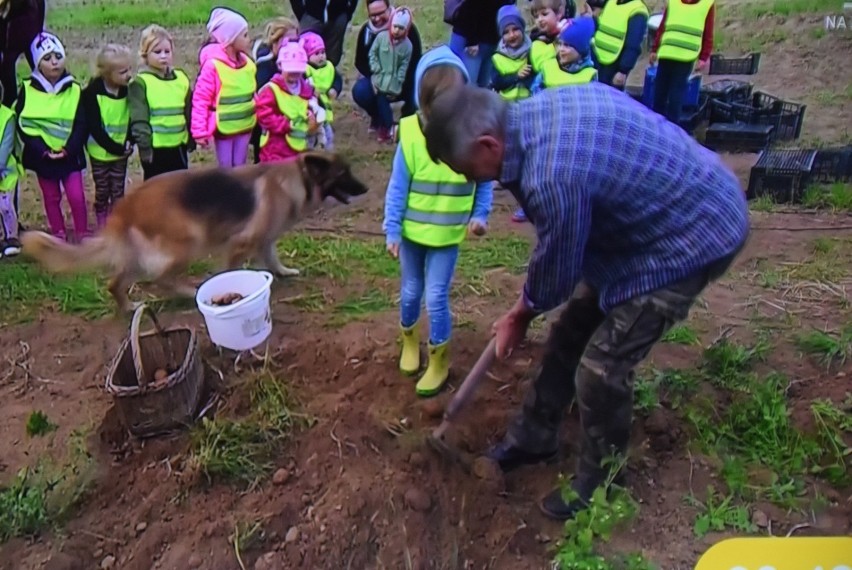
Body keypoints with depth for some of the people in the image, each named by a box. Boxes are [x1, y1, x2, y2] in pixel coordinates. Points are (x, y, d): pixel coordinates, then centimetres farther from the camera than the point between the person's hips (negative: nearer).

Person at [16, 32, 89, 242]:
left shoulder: (75, 90, -4)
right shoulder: (28, 89, -4)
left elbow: (81, 125, -5)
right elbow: (22, 124, -5)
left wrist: (68, 149, -16)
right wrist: (42, 150, -14)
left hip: (69, 155, -1)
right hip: (42, 156, 1)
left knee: (77, 197, -3)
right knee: (51, 198, 12)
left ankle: (82, 236, 11)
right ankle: (59, 236, 23)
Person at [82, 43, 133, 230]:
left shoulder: (129, 91, -7)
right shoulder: (93, 92, -16)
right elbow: (94, 128, -19)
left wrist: (129, 143, -17)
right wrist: (115, 148, -22)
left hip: (121, 153, 2)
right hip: (100, 152, -2)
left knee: (118, 193, 9)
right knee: (102, 192, 10)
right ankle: (102, 230, 24)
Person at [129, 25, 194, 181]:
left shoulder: (181, 78, 6)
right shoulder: (140, 82, -9)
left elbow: (189, 111, 13)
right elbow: (139, 121, -12)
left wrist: (191, 139, 13)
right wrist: (144, 147, -16)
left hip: (178, 146, 5)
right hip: (155, 147, -5)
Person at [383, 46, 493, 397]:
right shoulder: (410, 135, -16)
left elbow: (485, 181, 0)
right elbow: (397, 188, -9)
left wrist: (479, 215, -8)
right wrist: (391, 230, -8)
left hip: (448, 235, -1)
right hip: (411, 230, 1)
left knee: (436, 298, 1)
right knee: (410, 292, 17)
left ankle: (439, 361, 22)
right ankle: (409, 339, 45)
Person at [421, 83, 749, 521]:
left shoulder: (552, 177, -36)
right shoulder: (535, 109, -7)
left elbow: (556, 268, -18)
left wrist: (521, 312, 3)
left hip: (695, 236, -9)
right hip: (657, 214, 9)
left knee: (601, 366, -6)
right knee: (571, 333, 14)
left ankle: (599, 483, 20)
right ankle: (532, 437, 33)